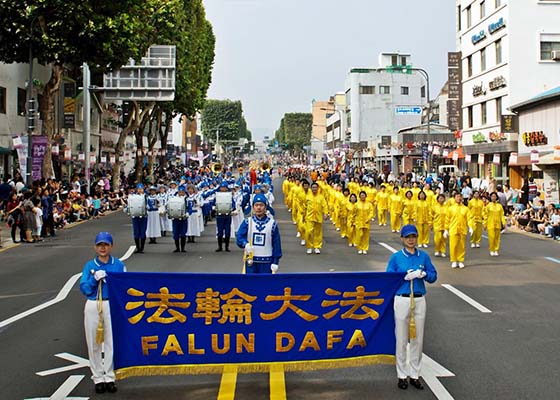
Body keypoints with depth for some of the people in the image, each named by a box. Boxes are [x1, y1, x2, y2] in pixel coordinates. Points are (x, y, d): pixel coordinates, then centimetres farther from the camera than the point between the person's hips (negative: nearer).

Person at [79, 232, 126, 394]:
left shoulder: (119, 265, 2)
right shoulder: (90, 265, 5)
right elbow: (84, 289, -1)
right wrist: (94, 279, -15)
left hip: (112, 305, -1)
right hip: (93, 306, 1)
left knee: (111, 342, 2)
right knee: (94, 343, 5)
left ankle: (109, 377, 13)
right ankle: (98, 378, 16)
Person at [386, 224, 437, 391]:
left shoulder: (424, 256, 4)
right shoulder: (396, 257, -2)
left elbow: (433, 276, 5)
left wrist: (423, 274, -15)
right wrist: (405, 277, -18)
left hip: (419, 300, 2)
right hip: (402, 300, -2)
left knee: (418, 339, 7)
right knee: (402, 339, 4)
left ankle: (415, 375, 19)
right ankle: (402, 375, 15)